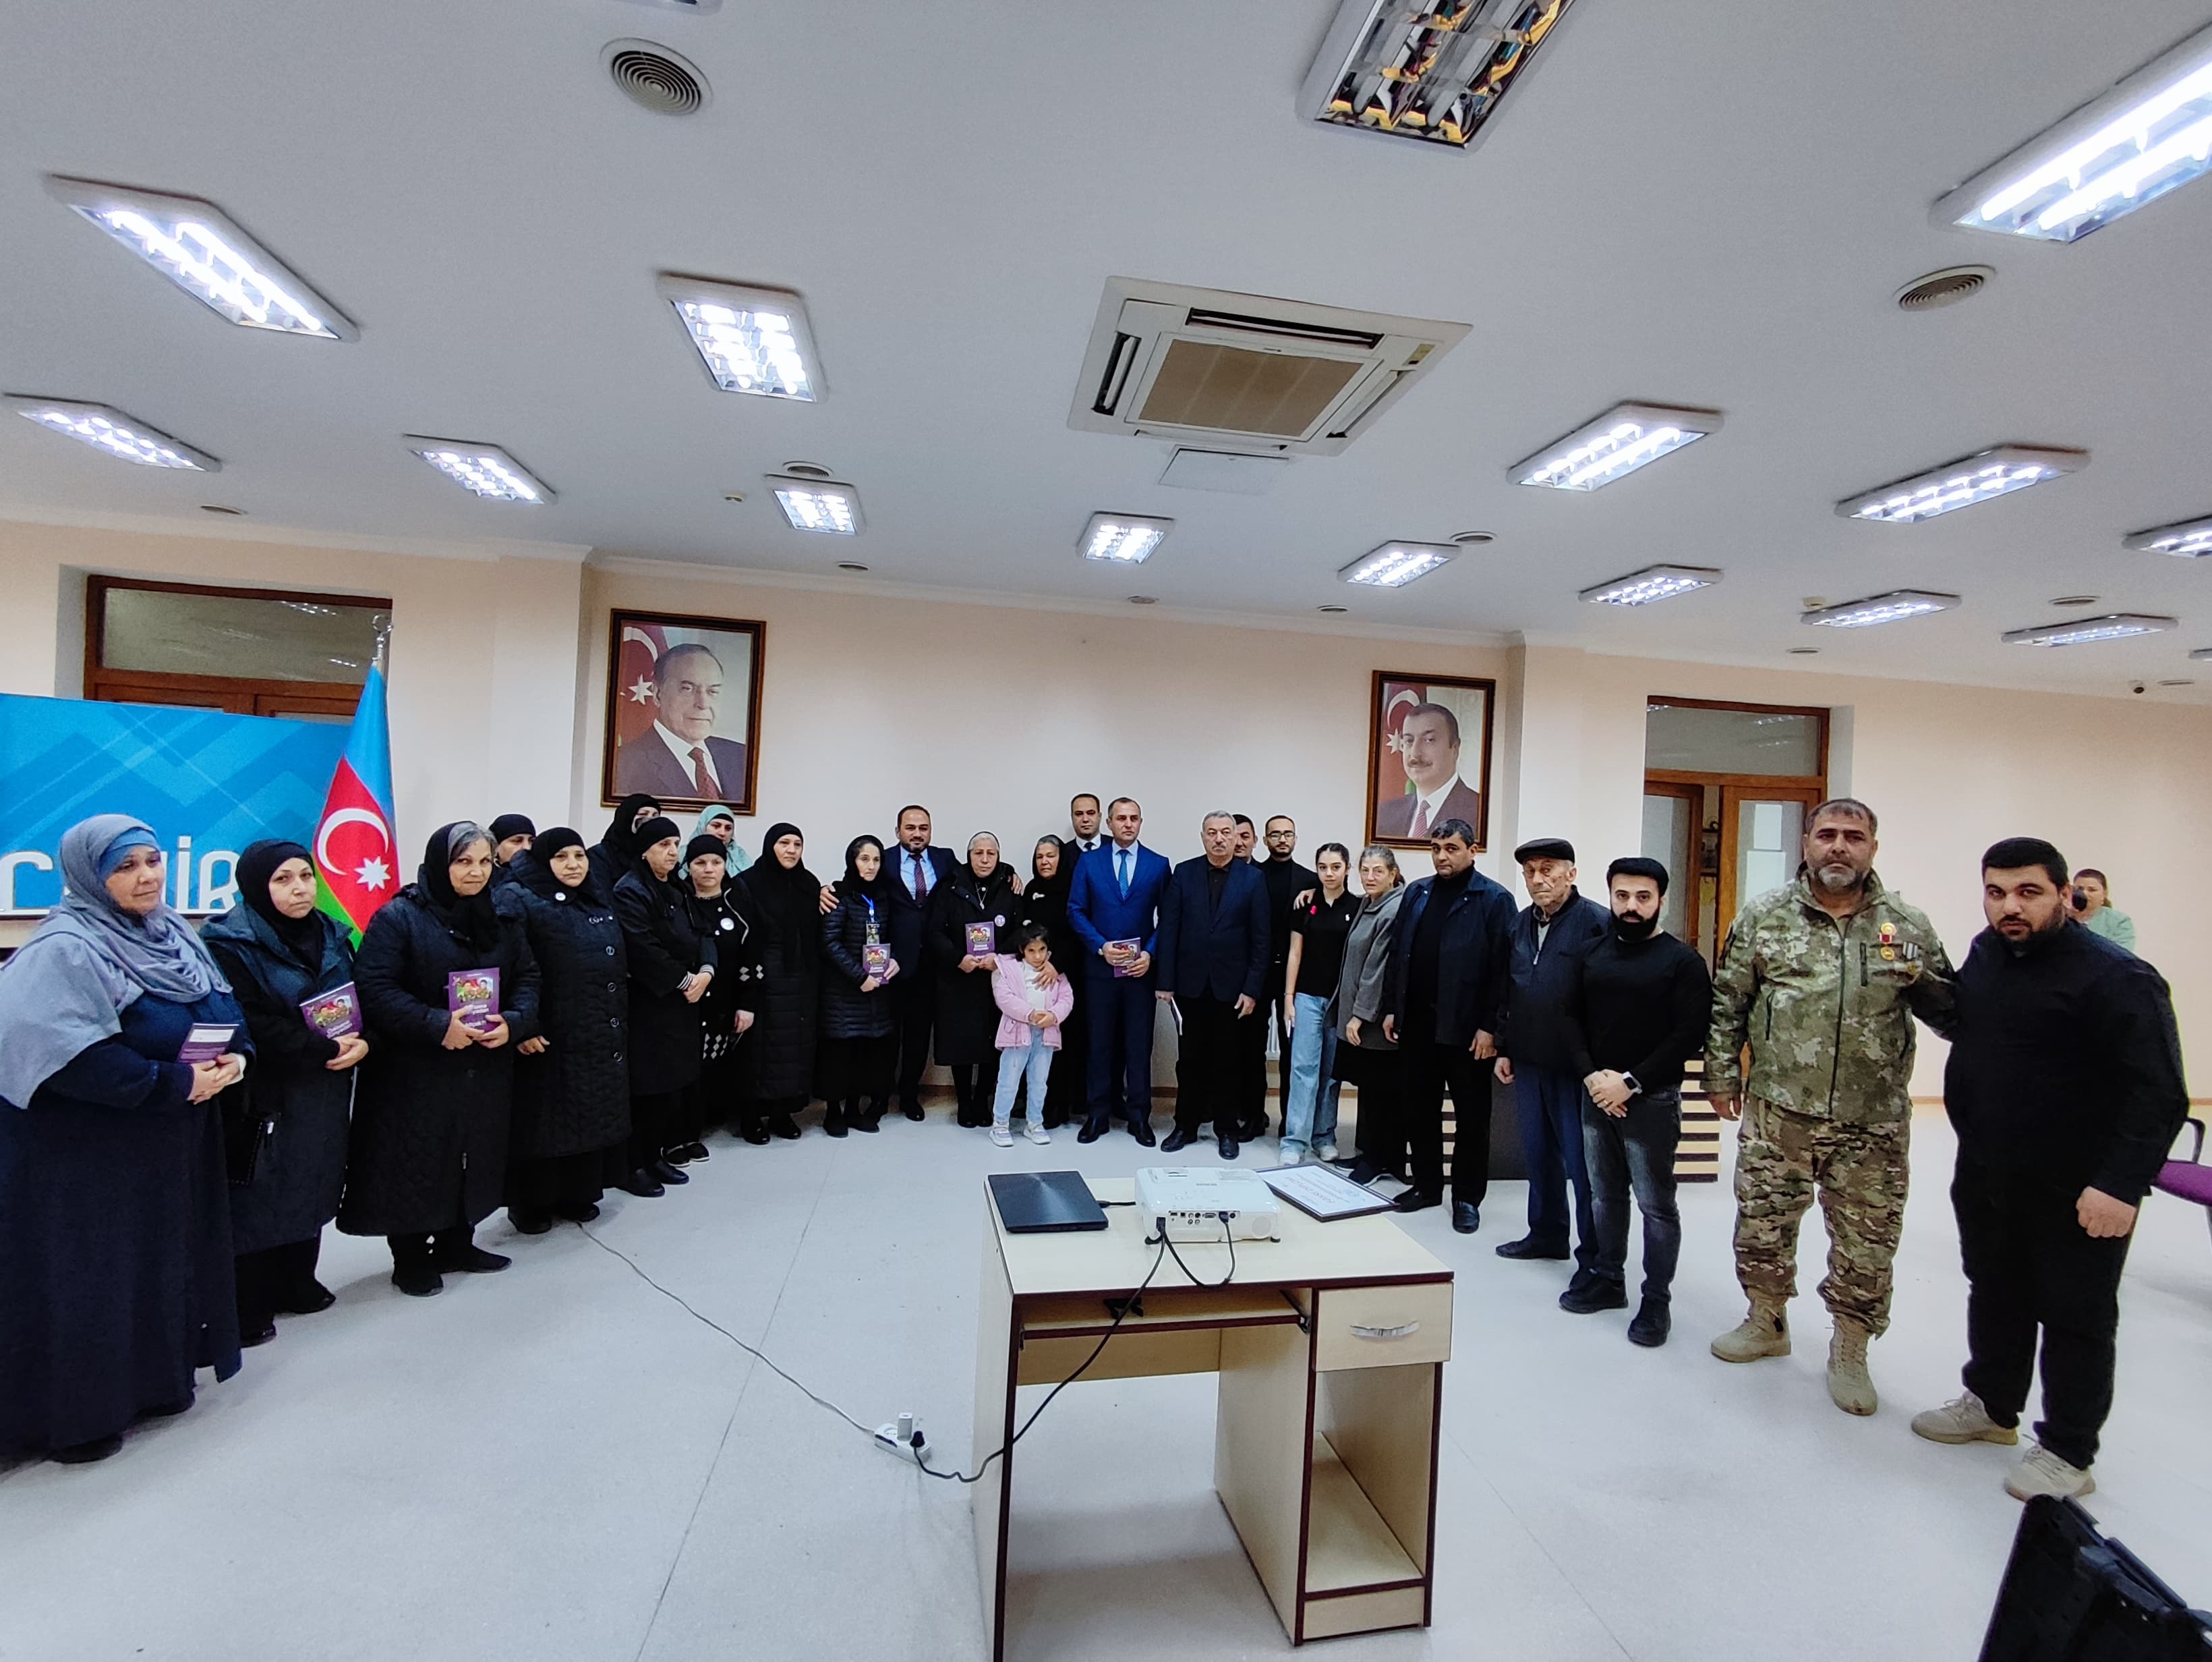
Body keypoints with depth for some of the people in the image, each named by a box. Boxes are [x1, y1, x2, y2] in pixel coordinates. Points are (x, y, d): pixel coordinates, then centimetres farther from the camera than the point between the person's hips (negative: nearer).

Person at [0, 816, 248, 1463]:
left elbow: (227, 1013, 11)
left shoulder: (174, 936, 6)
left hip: (169, 1143, 8)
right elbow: (72, 1057, -27)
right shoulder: (64, 949, -18)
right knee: (86, 1276, 3)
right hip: (84, 1152, -8)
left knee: (165, 1261, 17)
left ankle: (155, 1378, 34)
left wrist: (234, 1058, -9)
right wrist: (176, 1083, -23)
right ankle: (74, 1413, 19)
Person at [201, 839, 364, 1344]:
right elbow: (253, 1026, -20)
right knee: (258, 1198, 2)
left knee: (309, 1189, 16)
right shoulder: (230, 945, -13)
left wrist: (362, 1041, -11)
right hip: (266, 1094, -6)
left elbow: (361, 999, 8)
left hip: (323, 1092, 6)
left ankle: (295, 1283, 32)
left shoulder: (329, 934, 7)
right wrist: (327, 1049, -18)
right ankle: (246, 1308, 17)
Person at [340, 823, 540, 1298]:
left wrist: (514, 1022, -12)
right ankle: (410, 1259, 23)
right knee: (416, 1164, 5)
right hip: (415, 1071, -5)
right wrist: (438, 1025, -24)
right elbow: (375, 988, -16)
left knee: (474, 1159, 14)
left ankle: (456, 1245, 33)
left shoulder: (503, 920, 8)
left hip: (486, 1069, 5)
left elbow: (527, 978, 7)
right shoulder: (398, 917, -9)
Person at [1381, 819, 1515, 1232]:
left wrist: (1489, 1027, -14)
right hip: (1417, 1022, 5)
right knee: (1420, 1109, 14)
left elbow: (1501, 968, -11)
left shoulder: (1494, 900, -7)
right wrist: (1392, 1008, 6)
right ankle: (1426, 1185, 28)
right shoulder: (1416, 894, 10)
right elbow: (1398, 954, 11)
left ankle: (1467, 1197, 21)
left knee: (1472, 1115, 8)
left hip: (1466, 1027, -5)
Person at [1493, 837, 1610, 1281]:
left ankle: (1594, 1258, 16)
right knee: (1538, 1153, 17)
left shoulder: (1598, 922, -12)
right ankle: (1547, 1234, 33)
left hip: (1575, 1064, -7)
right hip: (1527, 1060, 7)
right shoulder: (1521, 923, 11)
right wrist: (1504, 1048, 15)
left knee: (1581, 1161, 2)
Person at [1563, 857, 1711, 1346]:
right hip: (1596, 1096, 5)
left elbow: (1689, 1036, -12)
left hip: (1652, 1100, -4)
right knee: (1604, 1196, 15)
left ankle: (1657, 1300, 18)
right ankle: (1607, 1279, 29)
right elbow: (1573, 1018, 8)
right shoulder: (1593, 955, 9)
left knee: (1655, 1205, 4)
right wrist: (1591, 1075, -7)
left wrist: (1631, 1082, -16)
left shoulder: (1682, 961, -6)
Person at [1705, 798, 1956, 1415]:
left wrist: (1923, 982, -11)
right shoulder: (1763, 917, 0)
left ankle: (1850, 1352, 31)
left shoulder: (1908, 925, 3)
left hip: (1873, 1122, 1)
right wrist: (1722, 1074, 3)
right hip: (1779, 1110, 0)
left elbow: (1950, 1012, 10)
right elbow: (1727, 1004, 4)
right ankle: (1767, 1322, 34)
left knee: (1867, 1242, 10)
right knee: (1762, 1223, 11)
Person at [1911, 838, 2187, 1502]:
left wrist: (2120, 1184, -25)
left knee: (2076, 1319, 10)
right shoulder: (1985, 953, 3)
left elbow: (2158, 1096, -21)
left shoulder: (2117, 978, -19)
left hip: (2077, 1193, -7)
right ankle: (1991, 1404, 40)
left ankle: (2068, 1451, 26)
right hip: (1985, 1179, 7)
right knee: (1994, 1297, 21)